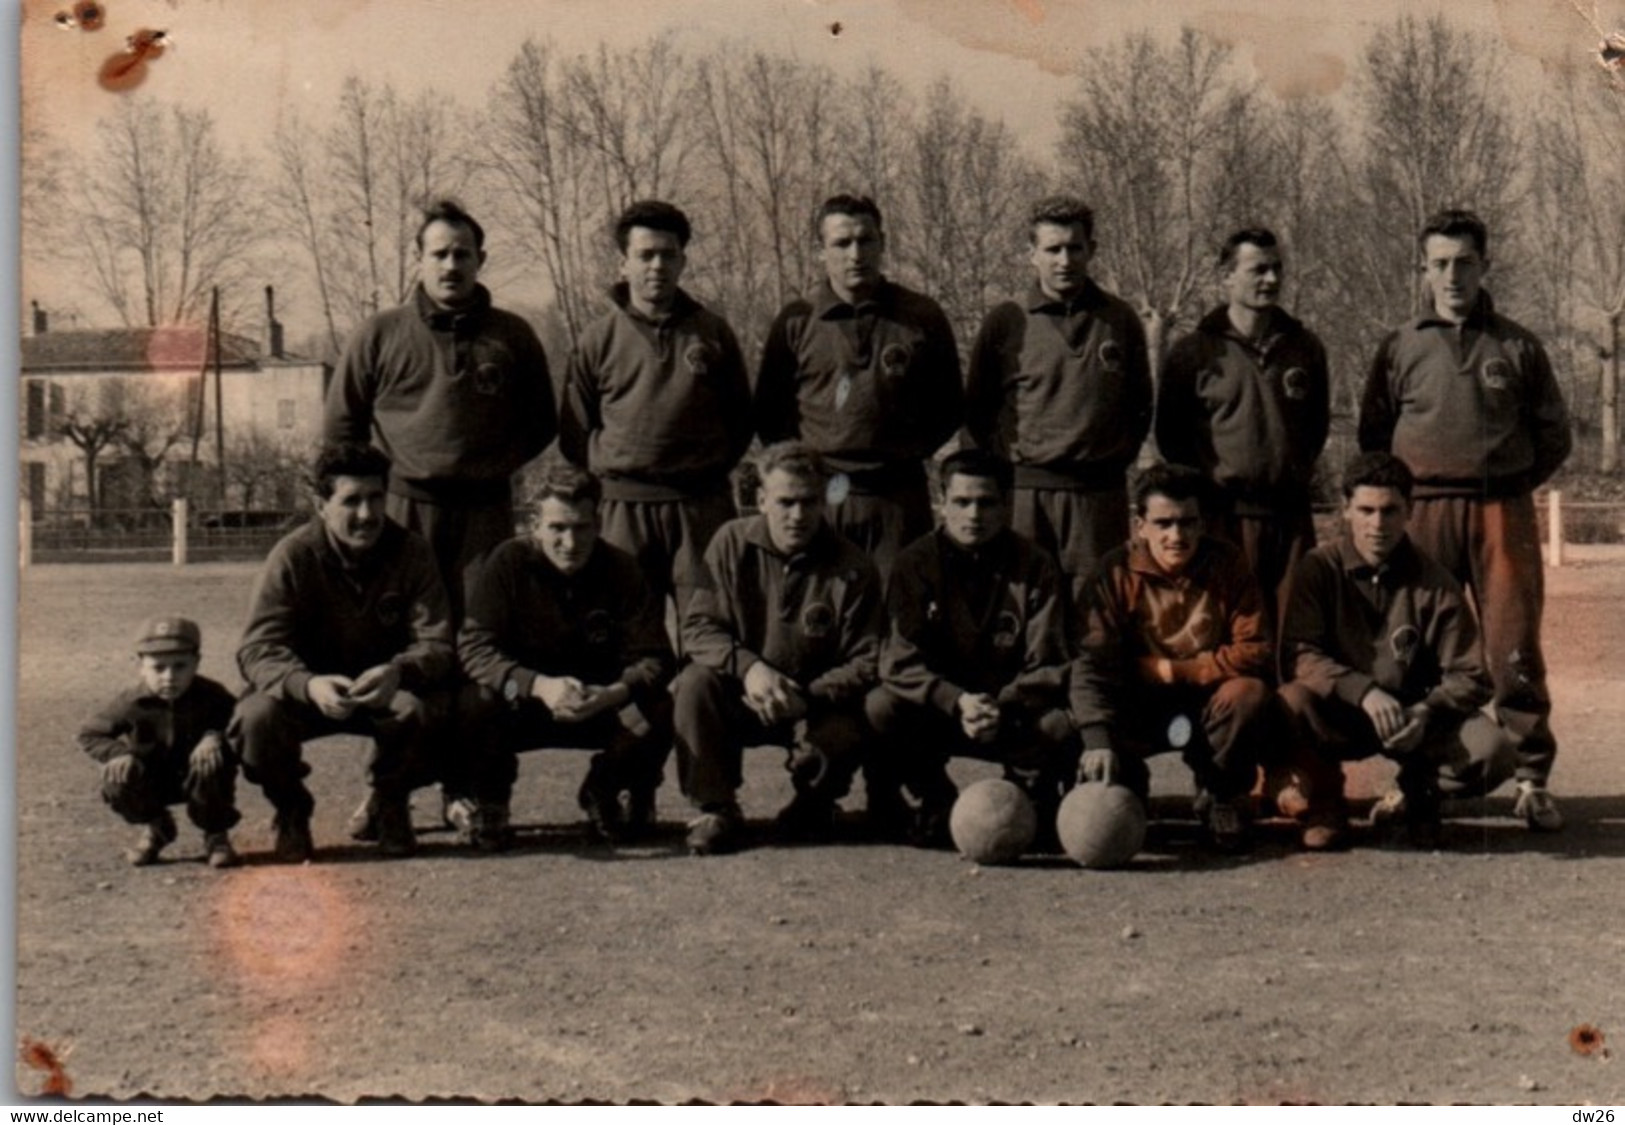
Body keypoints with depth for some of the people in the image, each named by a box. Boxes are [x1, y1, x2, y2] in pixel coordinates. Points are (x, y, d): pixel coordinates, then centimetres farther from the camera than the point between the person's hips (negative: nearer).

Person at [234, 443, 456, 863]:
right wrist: (308, 685, -46)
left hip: (385, 690, 1)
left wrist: (398, 672, -43)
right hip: (308, 690, 0)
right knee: (258, 716, -32)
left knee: (421, 706, -33)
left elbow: (437, 643, -19)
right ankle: (291, 812, 2)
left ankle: (391, 805, 0)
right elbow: (258, 648, -24)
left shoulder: (410, 552, -13)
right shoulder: (293, 556, -17)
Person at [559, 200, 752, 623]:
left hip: (703, 504, 0)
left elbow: (741, 415, 15)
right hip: (626, 508, 0)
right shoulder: (599, 339, 6)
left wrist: (714, 465, 6)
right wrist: (610, 464, 1)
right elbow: (574, 432, 11)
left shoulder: (712, 332, 8)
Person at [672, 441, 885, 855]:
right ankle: (715, 809, -14)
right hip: (741, 696, 1)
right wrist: (747, 666, -28)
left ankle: (812, 806, 7)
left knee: (842, 740, -31)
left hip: (818, 706, -1)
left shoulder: (853, 570, -11)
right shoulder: (732, 543, -6)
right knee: (694, 684, -27)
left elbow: (867, 663, -10)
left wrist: (807, 697, -27)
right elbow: (698, 627, -7)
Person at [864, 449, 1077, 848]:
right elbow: (900, 661, -13)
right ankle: (935, 800, -1)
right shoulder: (916, 563, -5)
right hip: (936, 712, 1)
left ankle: (1031, 797, 3)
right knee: (880, 707, -28)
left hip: (1015, 714, -1)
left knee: (1062, 725, -32)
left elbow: (1047, 665, -10)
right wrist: (955, 701, -30)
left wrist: (1003, 706, -30)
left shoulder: (1036, 569, -5)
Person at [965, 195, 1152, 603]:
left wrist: (1118, 458, 9)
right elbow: (976, 411, 11)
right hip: (1026, 494, -1)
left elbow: (1141, 406, 19)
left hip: (1102, 494, 2)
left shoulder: (1121, 322, 10)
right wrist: (1008, 460, 4)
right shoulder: (1005, 322, 4)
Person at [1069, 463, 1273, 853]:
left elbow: (1257, 651, -15)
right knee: (1081, 720, -28)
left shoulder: (1228, 565, -10)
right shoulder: (1116, 571, -13)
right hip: (1141, 708, 0)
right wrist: (1097, 740, -37)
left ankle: (1221, 798, -4)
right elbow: (1093, 662, -22)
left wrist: (1170, 670, -19)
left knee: (1249, 694, -31)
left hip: (1208, 703, 0)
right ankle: (1123, 795, 9)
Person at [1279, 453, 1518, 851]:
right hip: (1341, 718, -1)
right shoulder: (1319, 569, -8)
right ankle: (1326, 804, -5)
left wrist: (1425, 712, -27)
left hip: (1416, 717, 1)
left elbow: (1469, 676, -7)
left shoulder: (1435, 584, -6)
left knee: (1494, 751, -26)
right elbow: (1300, 653, -18)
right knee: (1292, 702, -34)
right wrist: (1364, 692, -32)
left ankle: (1418, 793, 9)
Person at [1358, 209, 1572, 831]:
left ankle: (1533, 779, 2)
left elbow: (1554, 436, 12)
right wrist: (1404, 496, 6)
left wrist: (1507, 486, 4)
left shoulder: (1518, 347, 8)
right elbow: (1373, 436, 14)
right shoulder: (1400, 347, 9)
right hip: (1423, 514, 1)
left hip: (1503, 513, -1)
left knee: (1515, 646, -4)